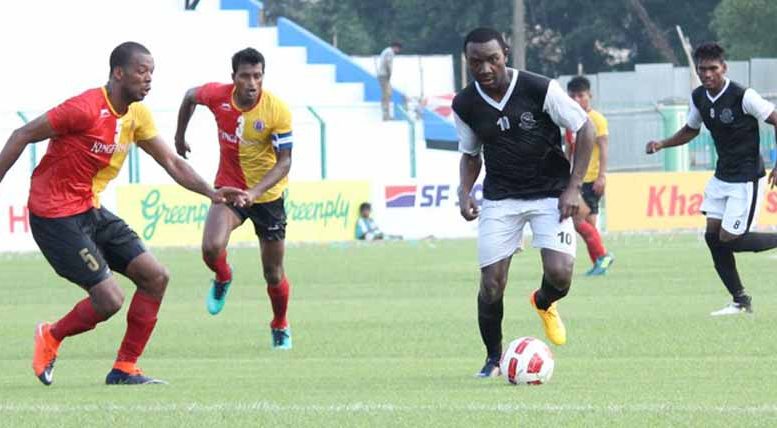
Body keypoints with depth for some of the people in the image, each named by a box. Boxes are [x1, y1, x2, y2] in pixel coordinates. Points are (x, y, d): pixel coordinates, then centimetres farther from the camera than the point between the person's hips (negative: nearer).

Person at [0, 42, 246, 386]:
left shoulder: (137, 115, 6)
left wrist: (211, 193, -2)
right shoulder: (87, 109, -20)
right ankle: (51, 337, 13)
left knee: (156, 277, 2)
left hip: (91, 211, 9)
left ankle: (124, 370, 8)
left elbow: (171, 163, 12)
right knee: (110, 300, -15)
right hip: (56, 215, -9)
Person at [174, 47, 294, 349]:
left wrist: (255, 191, -33)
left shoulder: (277, 111, -22)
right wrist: (180, 137, 16)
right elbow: (190, 97, 8)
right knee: (212, 248, -25)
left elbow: (284, 162, -20)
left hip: (267, 194, -1)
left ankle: (280, 327, 34)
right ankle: (222, 279, 11)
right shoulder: (217, 95, -16)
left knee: (273, 275, 5)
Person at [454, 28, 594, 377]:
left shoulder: (539, 89, -16)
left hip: (550, 193, -2)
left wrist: (573, 187, -11)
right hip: (499, 198, 2)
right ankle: (493, 358, 17)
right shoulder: (465, 105, -4)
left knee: (560, 273, -19)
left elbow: (585, 129, -7)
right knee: (491, 284, -8)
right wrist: (464, 193, -7)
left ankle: (544, 303, 20)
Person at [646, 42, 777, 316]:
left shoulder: (743, 96, -20)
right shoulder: (699, 98, 2)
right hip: (722, 176, 7)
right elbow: (691, 130, 20)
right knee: (713, 236, 0)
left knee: (729, 240, -11)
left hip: (746, 179, -7)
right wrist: (662, 144, 3)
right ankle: (740, 301, 10)